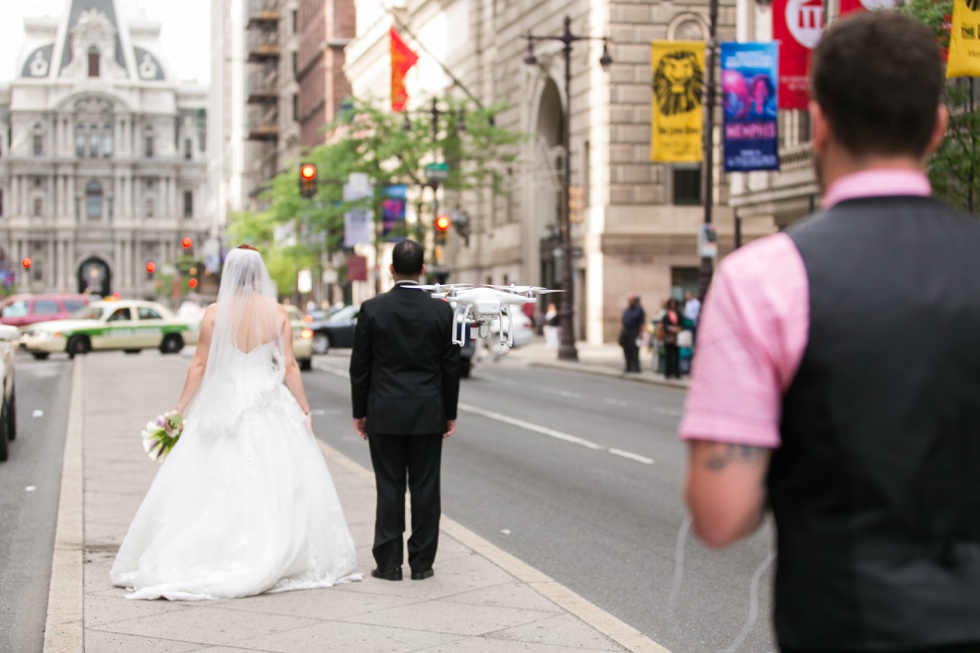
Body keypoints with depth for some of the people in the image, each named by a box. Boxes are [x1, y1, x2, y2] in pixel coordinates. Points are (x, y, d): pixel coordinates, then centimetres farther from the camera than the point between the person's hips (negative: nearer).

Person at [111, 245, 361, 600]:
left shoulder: (215, 313, -4)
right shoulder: (277, 313, -1)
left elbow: (199, 365, -3)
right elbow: (289, 366, -2)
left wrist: (180, 409, 5)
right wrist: (304, 409, 6)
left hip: (222, 407, 0)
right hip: (270, 411, 0)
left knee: (209, 487, 4)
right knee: (282, 486, 5)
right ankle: (271, 560, 5)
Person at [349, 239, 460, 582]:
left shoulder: (372, 309, -5)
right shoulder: (441, 310, -2)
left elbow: (359, 366, -1)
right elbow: (450, 367, 2)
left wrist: (359, 412, 8)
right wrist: (450, 414, 11)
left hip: (384, 414, -1)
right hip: (428, 415, 1)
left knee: (389, 489, 3)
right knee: (425, 489, 6)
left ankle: (389, 563, 6)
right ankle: (422, 563, 10)